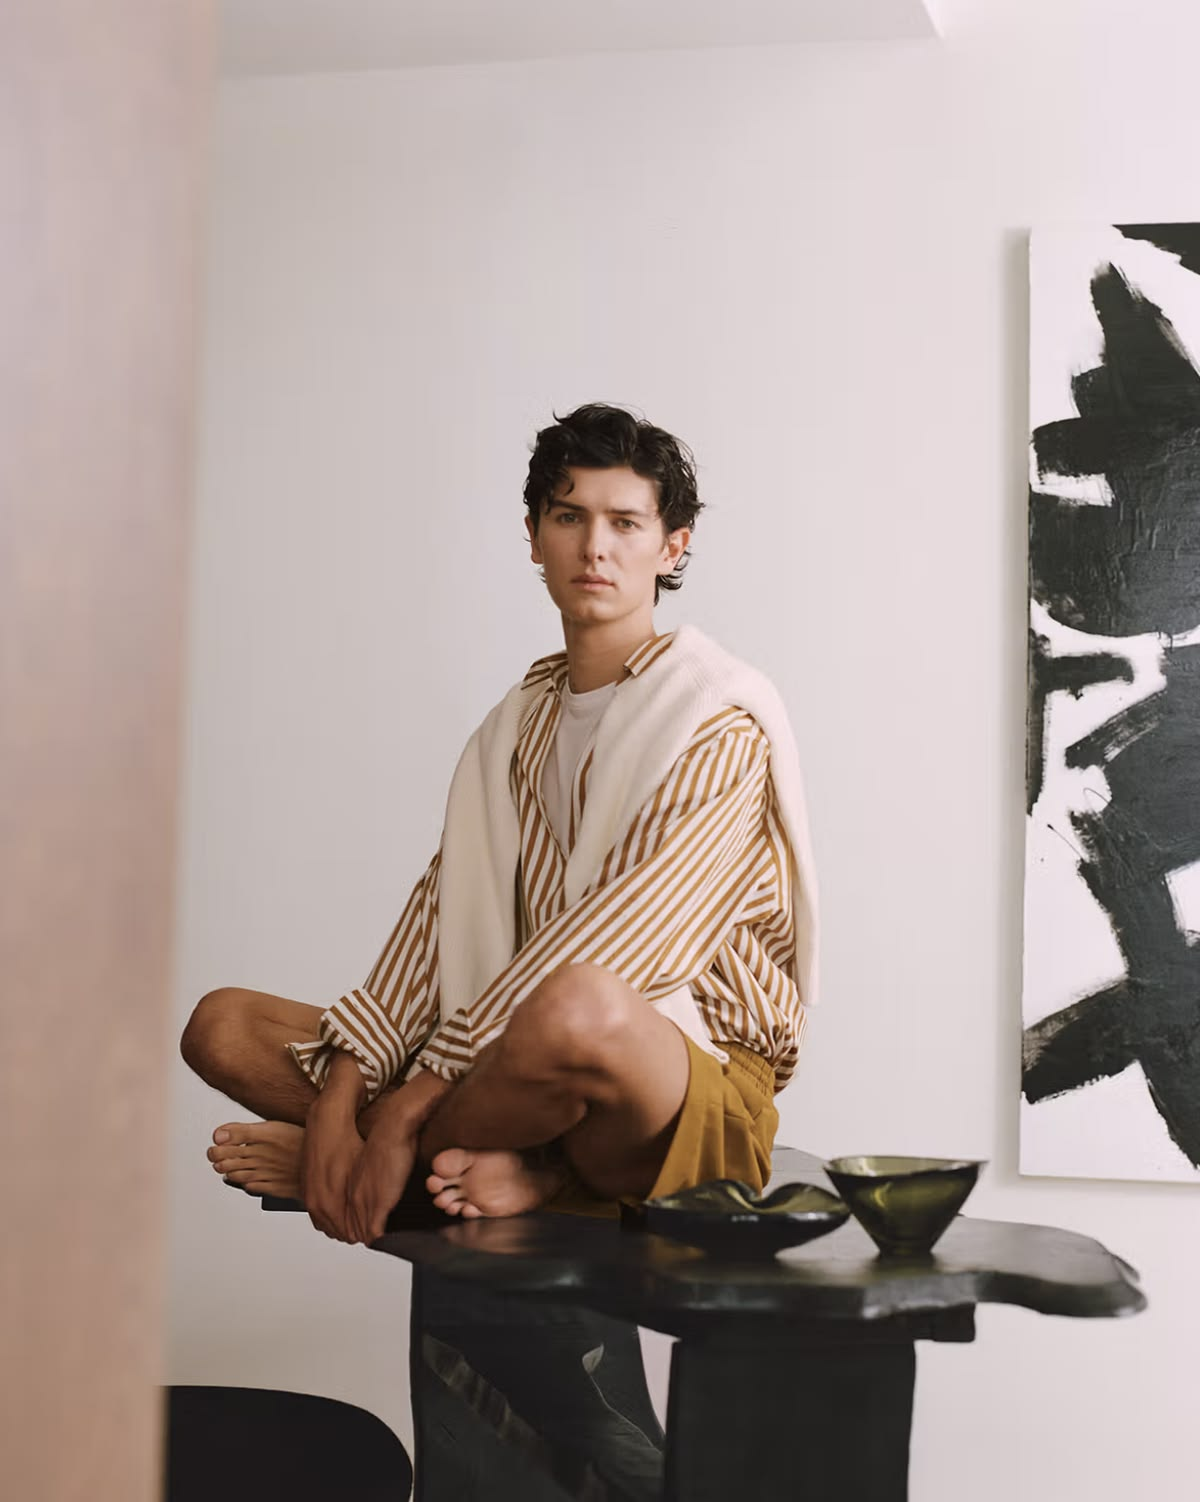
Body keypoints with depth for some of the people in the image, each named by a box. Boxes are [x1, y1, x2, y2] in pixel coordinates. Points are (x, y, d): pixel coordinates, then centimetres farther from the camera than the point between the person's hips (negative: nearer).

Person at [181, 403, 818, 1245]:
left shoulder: (722, 723, -8)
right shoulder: (520, 724, 16)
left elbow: (618, 947, -19)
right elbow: (441, 922, 6)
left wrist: (411, 1108, -22)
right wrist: (340, 1092, -10)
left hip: (700, 1094, -6)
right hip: (521, 1051, 7)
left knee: (576, 1009, -42)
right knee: (222, 1025, -3)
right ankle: (519, 1171, -19)